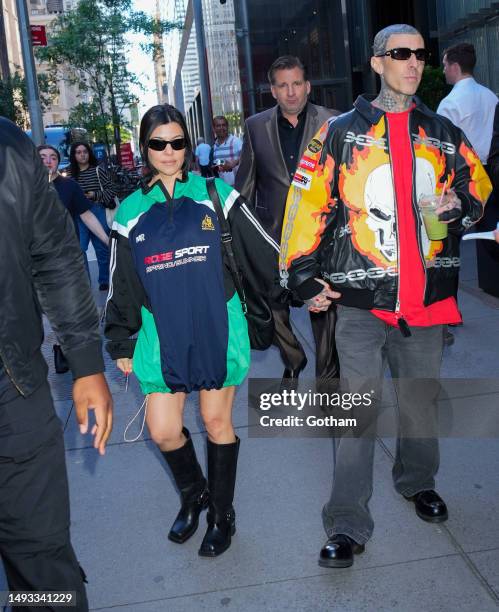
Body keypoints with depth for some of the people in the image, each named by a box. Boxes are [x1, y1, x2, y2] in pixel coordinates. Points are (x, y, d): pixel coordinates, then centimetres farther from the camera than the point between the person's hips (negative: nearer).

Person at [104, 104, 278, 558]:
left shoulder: (215, 193, 0)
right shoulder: (131, 212, 6)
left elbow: (263, 252, 2)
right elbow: (122, 287, 11)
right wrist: (121, 345, 12)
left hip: (218, 329, -2)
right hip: (162, 335, 2)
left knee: (218, 422, 7)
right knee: (163, 431, 3)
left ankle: (222, 513, 29)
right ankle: (193, 495, 35)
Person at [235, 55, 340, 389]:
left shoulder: (332, 123, -1)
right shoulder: (256, 126, 6)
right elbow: (245, 184, 11)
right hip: (272, 236, 3)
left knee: (325, 310, 4)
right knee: (273, 308, 10)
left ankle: (328, 378, 21)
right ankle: (293, 363, 37)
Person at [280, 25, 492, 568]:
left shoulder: (444, 135, 12)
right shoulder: (341, 133, 1)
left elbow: (478, 187, 22)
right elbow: (309, 204, -1)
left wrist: (461, 205, -2)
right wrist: (304, 276, -6)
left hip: (426, 295, 4)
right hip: (359, 297, -3)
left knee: (421, 396, 16)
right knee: (357, 408, -3)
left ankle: (417, 480, 41)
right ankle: (347, 524, 7)